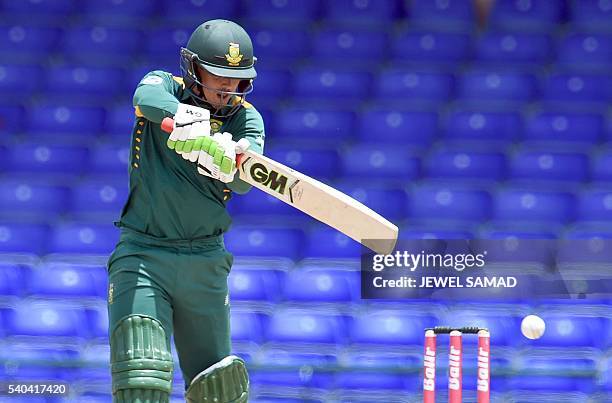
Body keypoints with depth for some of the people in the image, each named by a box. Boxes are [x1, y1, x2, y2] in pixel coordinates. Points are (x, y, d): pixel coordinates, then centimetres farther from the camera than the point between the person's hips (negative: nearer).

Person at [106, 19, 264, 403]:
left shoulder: (246, 118, 4)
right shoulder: (164, 86, 0)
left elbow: (243, 182, -16)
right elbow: (147, 99, -27)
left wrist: (227, 160, -40)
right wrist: (190, 119, -48)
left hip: (205, 263, 3)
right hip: (142, 255, -3)